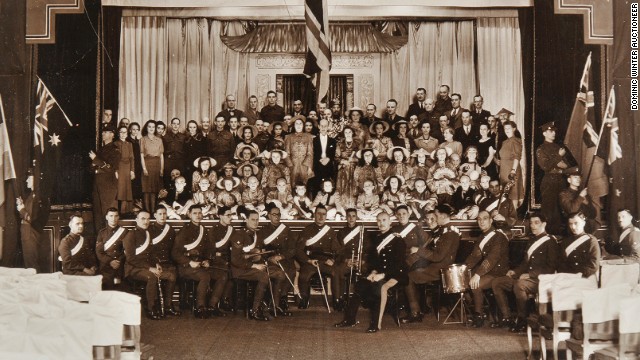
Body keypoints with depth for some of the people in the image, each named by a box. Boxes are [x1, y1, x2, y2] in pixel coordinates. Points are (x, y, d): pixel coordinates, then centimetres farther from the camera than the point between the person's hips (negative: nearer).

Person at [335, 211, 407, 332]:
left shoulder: (397, 240, -6)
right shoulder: (376, 238, 13)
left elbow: (399, 263, -12)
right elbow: (371, 257, 18)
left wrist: (382, 274, -20)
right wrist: (374, 271, -2)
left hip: (395, 274, -6)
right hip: (379, 273, 6)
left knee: (382, 286, -35)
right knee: (361, 284, -19)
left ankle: (377, 323, -32)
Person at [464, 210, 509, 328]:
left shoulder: (498, 236, -15)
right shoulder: (482, 236, 15)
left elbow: (492, 258, -25)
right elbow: (475, 255, 11)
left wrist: (478, 274, -33)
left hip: (498, 272, -9)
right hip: (485, 270, 9)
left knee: (475, 285, -28)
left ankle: (479, 316, -10)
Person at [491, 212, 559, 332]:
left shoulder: (550, 241, -4)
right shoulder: (532, 241, 22)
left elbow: (551, 268, -12)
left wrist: (530, 275, -18)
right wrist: (515, 271, 9)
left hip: (540, 280, -9)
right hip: (526, 277, 9)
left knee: (519, 285, -38)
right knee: (496, 282, -4)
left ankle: (522, 321, -21)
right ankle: (507, 317, -4)